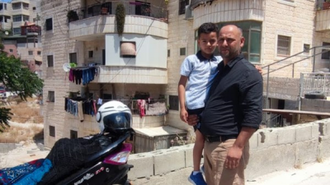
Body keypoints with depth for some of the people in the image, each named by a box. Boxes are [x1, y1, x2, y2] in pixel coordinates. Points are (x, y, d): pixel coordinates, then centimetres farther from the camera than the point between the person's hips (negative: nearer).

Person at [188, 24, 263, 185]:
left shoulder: (248, 73, -10)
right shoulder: (218, 70, 15)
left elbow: (253, 114, -18)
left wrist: (238, 146, -22)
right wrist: (197, 117, 8)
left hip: (229, 145, -8)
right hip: (209, 143, 8)